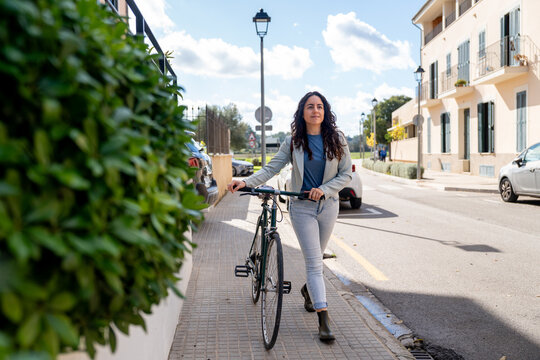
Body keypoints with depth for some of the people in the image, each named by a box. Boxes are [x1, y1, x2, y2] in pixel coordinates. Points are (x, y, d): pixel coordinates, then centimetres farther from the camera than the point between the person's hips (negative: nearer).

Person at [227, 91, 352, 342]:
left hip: (328, 205, 2)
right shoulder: (293, 142, -3)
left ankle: (308, 289, 48)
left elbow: (346, 174, 0)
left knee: (315, 257, 17)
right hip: (302, 207, -2)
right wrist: (246, 182, -23)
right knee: (314, 262, -7)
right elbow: (271, 168, -7)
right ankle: (324, 321, -7)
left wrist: (323, 189, -15)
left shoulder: (337, 140, 0)